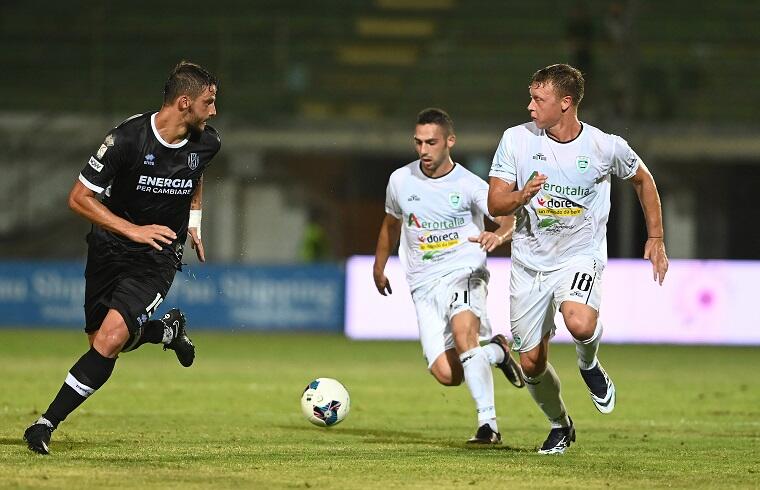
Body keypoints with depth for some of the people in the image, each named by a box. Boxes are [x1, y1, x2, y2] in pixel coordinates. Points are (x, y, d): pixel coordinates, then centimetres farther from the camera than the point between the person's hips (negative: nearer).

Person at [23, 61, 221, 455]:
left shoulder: (206, 143, -5)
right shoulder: (128, 138, -20)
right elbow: (79, 197, -15)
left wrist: (193, 222, 16)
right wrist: (133, 229, -22)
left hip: (157, 259, 0)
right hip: (109, 248, 0)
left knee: (111, 337, -20)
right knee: (99, 341, 9)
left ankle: (47, 425, -14)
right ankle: (167, 330, 38)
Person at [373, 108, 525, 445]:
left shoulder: (469, 185, -4)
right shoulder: (400, 181, 7)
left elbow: (510, 221, -9)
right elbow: (391, 224, 26)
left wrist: (499, 236, -32)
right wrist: (378, 268, 37)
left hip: (464, 274, -3)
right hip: (424, 286, 3)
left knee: (462, 331, -35)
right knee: (447, 374, -14)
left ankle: (488, 424, -31)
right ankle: (495, 351, 18)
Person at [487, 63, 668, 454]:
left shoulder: (605, 147, -10)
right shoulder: (517, 139, -6)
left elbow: (643, 180, 11)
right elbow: (495, 205, -5)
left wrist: (656, 238, 12)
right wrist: (523, 195, -28)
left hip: (580, 257, -3)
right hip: (529, 261, 3)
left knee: (580, 324, -33)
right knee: (531, 363, 3)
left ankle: (589, 365, 3)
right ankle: (560, 425, 32)